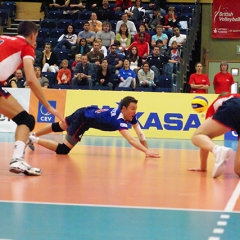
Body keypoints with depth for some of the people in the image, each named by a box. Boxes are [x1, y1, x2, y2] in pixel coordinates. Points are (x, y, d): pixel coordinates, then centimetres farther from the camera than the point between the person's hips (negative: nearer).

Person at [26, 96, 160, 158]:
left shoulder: (131, 116, -15)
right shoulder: (119, 119, -38)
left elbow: (140, 134, -15)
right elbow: (131, 140, -50)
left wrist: (147, 149, -27)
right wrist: (147, 151, -59)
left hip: (87, 112, 9)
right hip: (83, 117, -9)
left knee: (59, 127, 29)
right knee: (63, 150, -8)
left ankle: (33, 135, 49)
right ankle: (34, 140, 5)